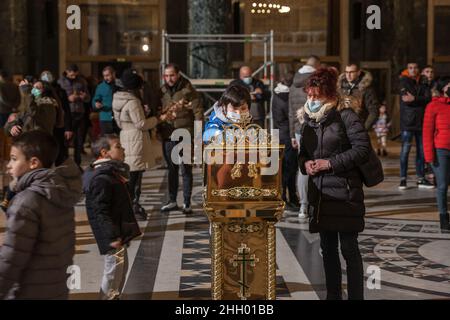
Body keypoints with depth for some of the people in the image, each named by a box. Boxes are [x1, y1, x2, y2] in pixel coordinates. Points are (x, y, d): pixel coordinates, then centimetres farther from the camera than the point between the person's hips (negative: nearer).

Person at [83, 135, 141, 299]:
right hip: (112, 236, -11)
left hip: (119, 233, 11)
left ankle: (115, 297, 34)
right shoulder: (101, 179, -23)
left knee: (122, 267, 21)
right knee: (114, 270, -2)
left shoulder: (114, 172, 11)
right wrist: (112, 236, -28)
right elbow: (100, 212, -25)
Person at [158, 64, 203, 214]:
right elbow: (158, 112, 17)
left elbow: (198, 113, -8)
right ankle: (172, 201, 24)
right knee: (172, 169, 14)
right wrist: (158, 131, 5)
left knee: (186, 170, 1)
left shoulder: (188, 91, -6)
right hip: (167, 136, 5)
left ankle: (187, 203, 8)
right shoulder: (162, 92, 8)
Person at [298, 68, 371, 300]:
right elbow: (303, 152, 22)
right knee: (328, 249, 13)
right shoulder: (309, 119, 13)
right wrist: (305, 163, -1)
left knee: (349, 249, -3)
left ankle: (355, 297, 4)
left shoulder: (345, 116, -8)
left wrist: (330, 163, -16)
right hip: (320, 192, 7)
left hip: (345, 191, -7)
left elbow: (363, 148, -14)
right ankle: (333, 296, 22)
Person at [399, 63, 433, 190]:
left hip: (422, 121, 4)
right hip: (408, 122, -4)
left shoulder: (423, 83, 12)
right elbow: (405, 99, -13)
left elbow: (429, 98, -5)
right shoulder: (404, 82, 1)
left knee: (421, 151, 7)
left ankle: (421, 179, 13)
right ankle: (403, 179, 0)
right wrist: (421, 100, -8)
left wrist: (414, 99, -18)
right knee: (405, 150, -5)